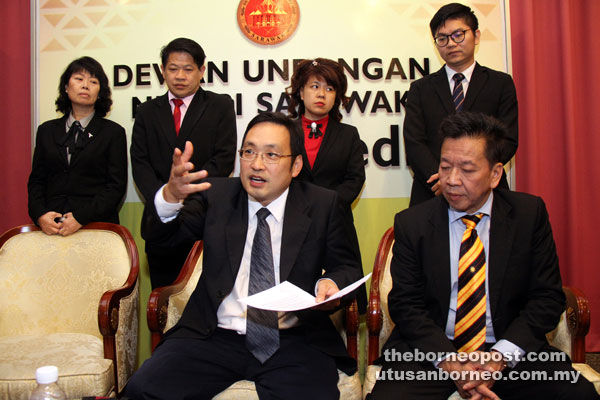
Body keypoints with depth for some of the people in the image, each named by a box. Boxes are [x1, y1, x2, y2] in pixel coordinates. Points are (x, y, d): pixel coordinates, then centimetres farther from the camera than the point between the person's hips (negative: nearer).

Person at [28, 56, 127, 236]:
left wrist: (81, 217, -11)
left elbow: (117, 186, -1)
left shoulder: (114, 132, 6)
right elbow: (36, 180, 15)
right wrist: (40, 214, -4)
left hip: (97, 225, -2)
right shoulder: (46, 130, 17)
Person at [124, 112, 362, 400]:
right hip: (215, 337, 1)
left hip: (294, 342, -1)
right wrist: (172, 195, -25)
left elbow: (347, 267, 10)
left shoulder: (322, 205, 6)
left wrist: (331, 283, -15)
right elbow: (157, 234, -3)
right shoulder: (217, 195, 7)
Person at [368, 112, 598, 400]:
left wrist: (500, 357, -14)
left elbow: (547, 297, 0)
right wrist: (449, 362, -16)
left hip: (510, 350, 1)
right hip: (430, 352, 0)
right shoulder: (411, 223, 0)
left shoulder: (530, 213, 1)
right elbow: (405, 304, -1)